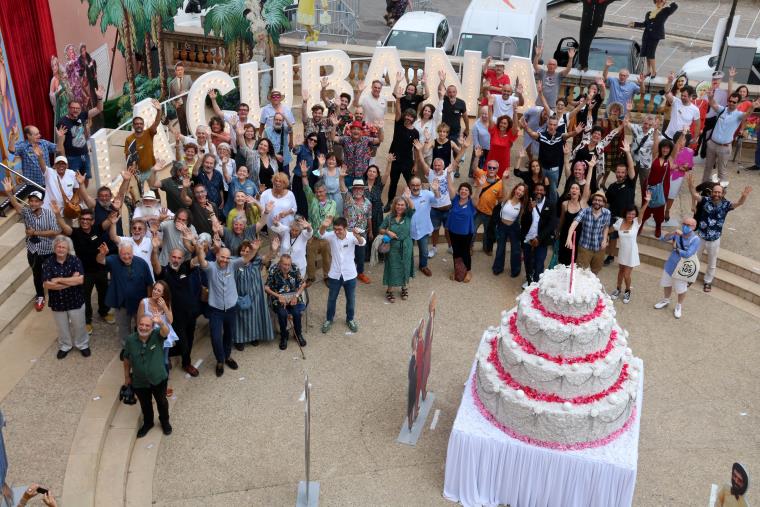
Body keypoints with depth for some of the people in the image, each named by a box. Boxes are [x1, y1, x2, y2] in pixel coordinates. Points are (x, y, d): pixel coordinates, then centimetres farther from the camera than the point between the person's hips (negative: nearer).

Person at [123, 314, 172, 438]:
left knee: (162, 402, 24)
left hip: (158, 379, -1)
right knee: (145, 404, 26)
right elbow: (127, 359, -2)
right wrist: (127, 376, 7)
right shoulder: (130, 339, -18)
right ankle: (148, 423, 54)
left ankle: (164, 421, 52)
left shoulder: (157, 336, -24)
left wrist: (161, 323, -72)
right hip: (139, 381, 1)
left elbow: (166, 332, -49)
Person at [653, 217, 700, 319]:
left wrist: (676, 248, -17)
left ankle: (679, 306, 39)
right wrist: (673, 233, -34)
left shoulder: (695, 240, -25)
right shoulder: (678, 234, -9)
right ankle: (666, 300, 49)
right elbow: (664, 239, -17)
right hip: (670, 265, 5)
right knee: (666, 284, 24)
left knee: (681, 289, 14)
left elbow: (687, 254, -31)